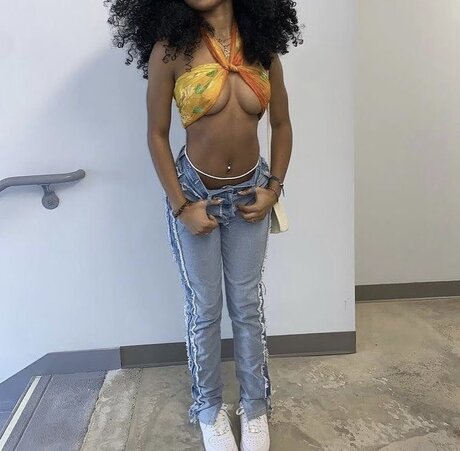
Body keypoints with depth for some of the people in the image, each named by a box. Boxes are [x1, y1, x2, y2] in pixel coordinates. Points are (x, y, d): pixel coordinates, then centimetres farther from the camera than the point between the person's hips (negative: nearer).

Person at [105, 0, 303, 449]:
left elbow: (281, 125, 6)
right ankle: (209, 406, 32)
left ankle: (255, 404, 32)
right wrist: (181, 206, -11)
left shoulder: (262, 45, -2)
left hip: (249, 192, 3)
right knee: (204, 308, 9)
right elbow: (157, 135, -7)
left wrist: (273, 189, -3)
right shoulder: (170, 49, -10)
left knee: (248, 306, 11)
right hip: (194, 192, -2)